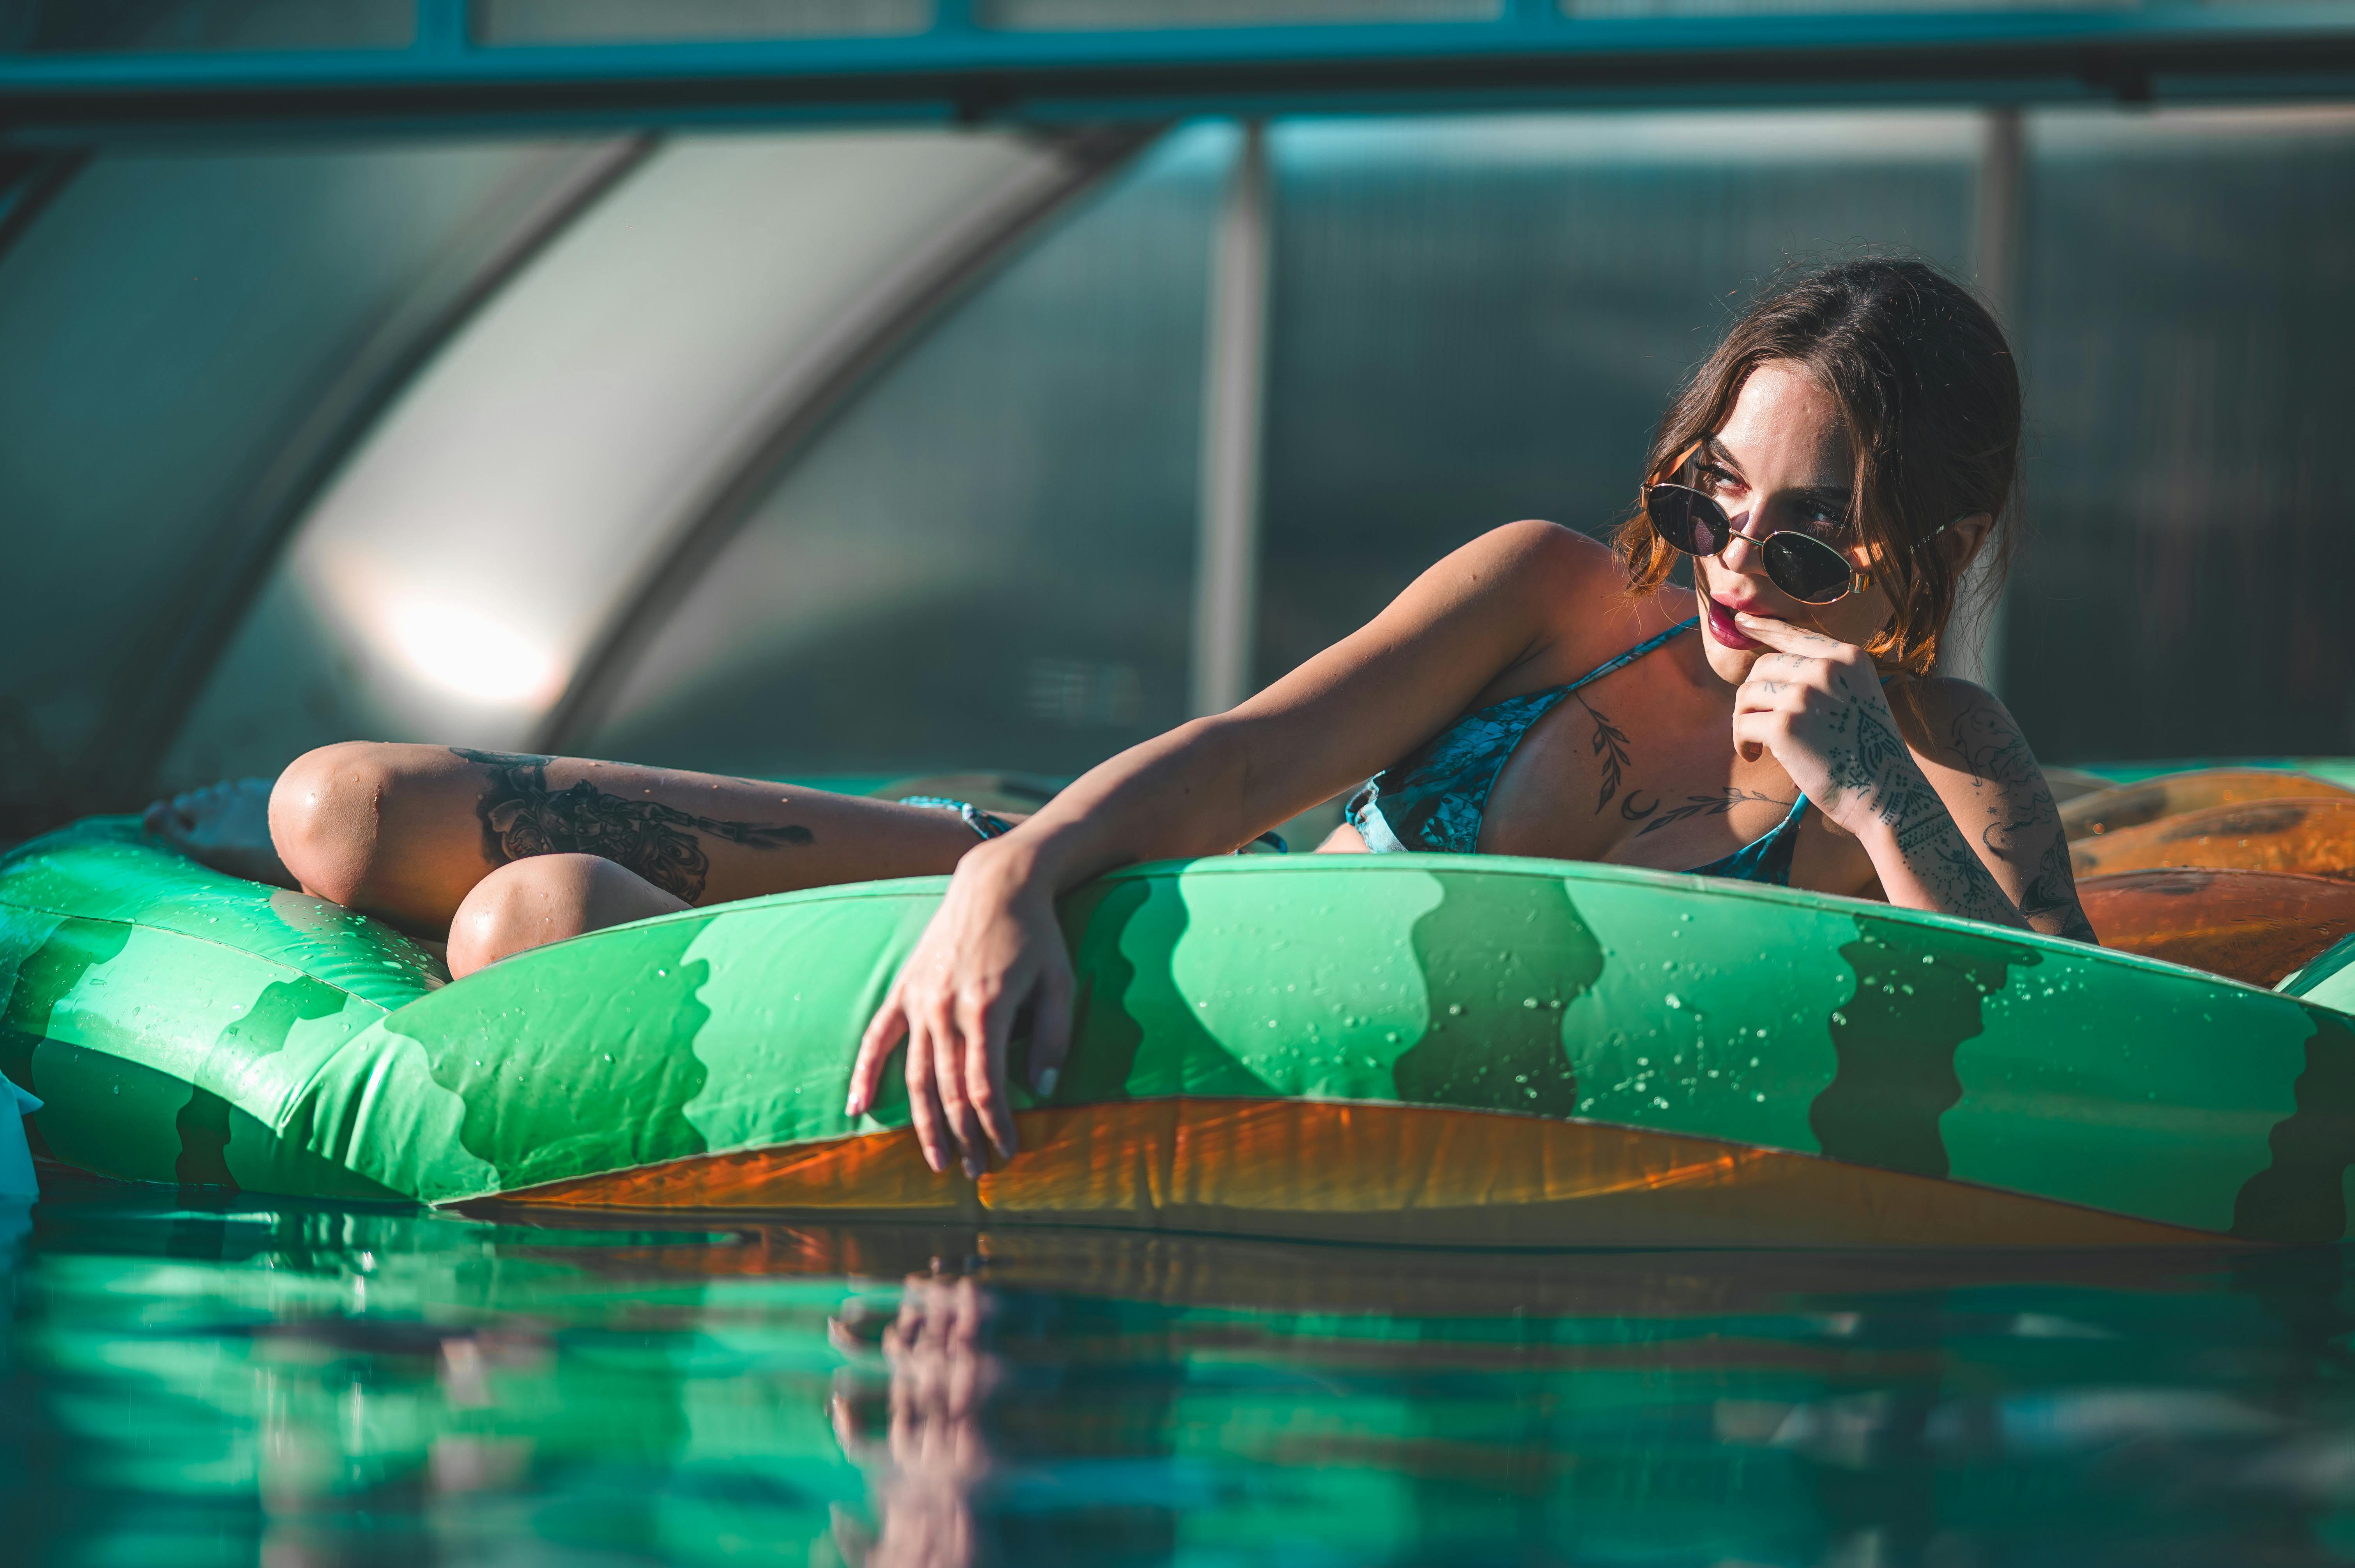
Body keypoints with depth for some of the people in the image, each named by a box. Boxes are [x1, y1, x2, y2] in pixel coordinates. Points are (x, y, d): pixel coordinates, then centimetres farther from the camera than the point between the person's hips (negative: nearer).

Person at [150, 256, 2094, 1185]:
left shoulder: (1947, 772, -9)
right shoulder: (1556, 593, -2)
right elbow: (1248, 757, -14)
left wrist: (1877, 803, -30)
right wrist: (1013, 875, -33)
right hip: (1061, 938, 4)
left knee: (538, 923, -20)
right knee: (347, 813, -3)